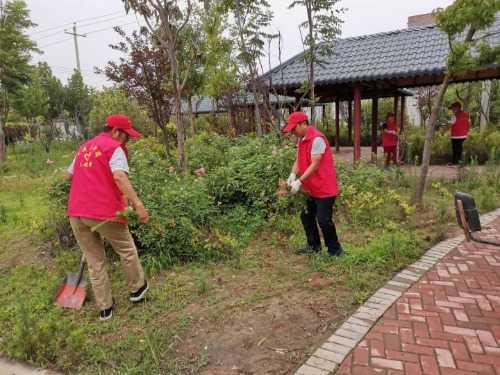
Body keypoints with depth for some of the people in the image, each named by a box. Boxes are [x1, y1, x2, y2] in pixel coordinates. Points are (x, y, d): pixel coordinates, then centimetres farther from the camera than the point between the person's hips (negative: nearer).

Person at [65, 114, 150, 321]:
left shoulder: (84, 147, 19)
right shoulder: (114, 148, -4)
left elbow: (69, 174, 29)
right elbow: (120, 177, -21)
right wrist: (137, 204, -26)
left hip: (76, 213, 7)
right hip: (104, 212, -7)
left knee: (95, 261, 15)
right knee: (127, 250, 16)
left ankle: (105, 307, 23)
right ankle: (137, 288, 32)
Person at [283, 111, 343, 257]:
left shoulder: (317, 138, -21)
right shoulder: (301, 140, 9)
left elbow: (315, 165, -23)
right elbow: (298, 160, 7)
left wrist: (300, 181, -25)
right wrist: (293, 174, -11)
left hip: (325, 189, -10)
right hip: (312, 189, 10)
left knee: (324, 220, -4)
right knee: (306, 216, 16)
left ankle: (335, 249, 15)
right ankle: (314, 245, 31)